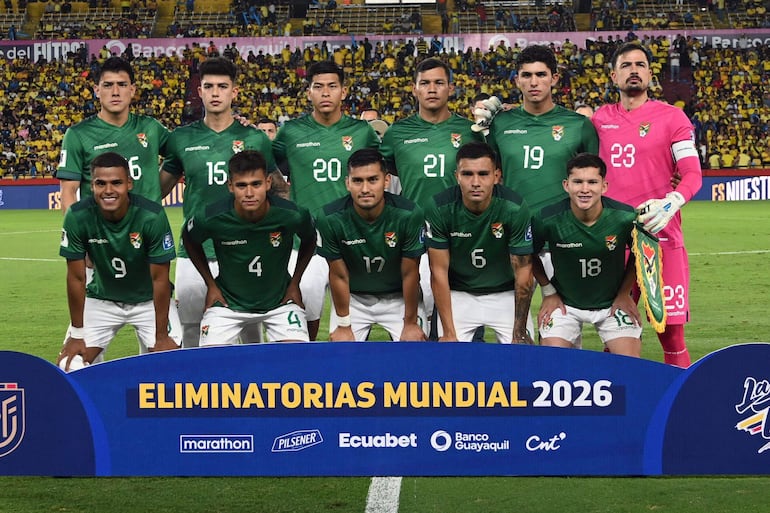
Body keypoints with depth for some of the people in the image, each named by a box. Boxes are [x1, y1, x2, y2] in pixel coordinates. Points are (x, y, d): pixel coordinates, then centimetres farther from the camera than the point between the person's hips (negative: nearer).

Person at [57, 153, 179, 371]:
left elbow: (160, 279, -19)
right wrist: (77, 335, -9)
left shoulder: (152, 216, -27)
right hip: (101, 300, 1)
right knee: (71, 364, -9)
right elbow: (76, 278, -13)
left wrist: (162, 336, -17)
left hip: (148, 300, -1)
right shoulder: (77, 217, -22)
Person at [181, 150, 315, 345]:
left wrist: (295, 283, 2)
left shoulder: (292, 216, -22)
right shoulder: (211, 218, -23)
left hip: (280, 301, 0)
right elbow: (189, 240, 2)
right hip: (228, 303, 0)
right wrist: (211, 284, 2)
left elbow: (309, 241, 3)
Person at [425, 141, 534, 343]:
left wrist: (519, 333, -13)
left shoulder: (515, 208, -21)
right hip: (458, 295, 0)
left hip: (505, 294, 0)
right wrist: (449, 333, -15)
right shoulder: (440, 208, -19)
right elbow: (439, 272, -13)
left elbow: (523, 273, -15)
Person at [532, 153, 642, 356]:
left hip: (613, 302, 0)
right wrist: (548, 292, 0)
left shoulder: (625, 217, -20)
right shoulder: (548, 219, -21)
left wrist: (624, 293, 0)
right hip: (564, 303, 0)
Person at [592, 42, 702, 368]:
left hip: (661, 236, -3)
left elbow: (692, 174, -5)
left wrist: (671, 203, -22)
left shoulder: (671, 117, 1)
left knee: (671, 332, -4)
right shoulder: (600, 120, 11)